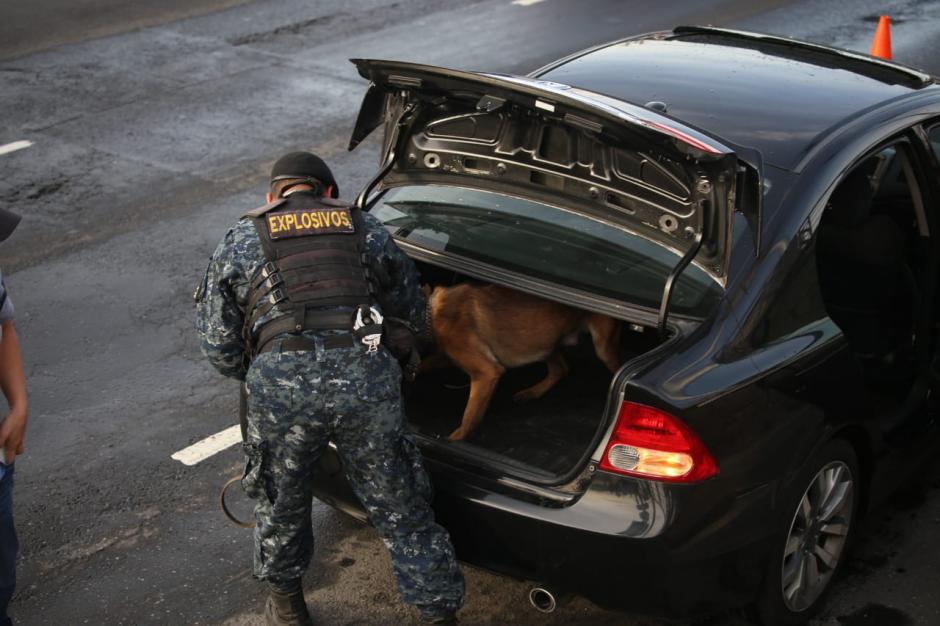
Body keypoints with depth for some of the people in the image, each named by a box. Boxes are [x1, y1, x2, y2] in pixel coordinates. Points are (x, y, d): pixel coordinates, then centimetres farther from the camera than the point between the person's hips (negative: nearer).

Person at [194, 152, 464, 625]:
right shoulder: (364, 227, 22)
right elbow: (412, 310, 28)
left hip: (280, 381, 0)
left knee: (280, 500, 25)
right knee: (400, 509, 16)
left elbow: (219, 346, 15)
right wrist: (407, 356, 47)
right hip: (365, 377, 1)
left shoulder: (240, 240, 18)